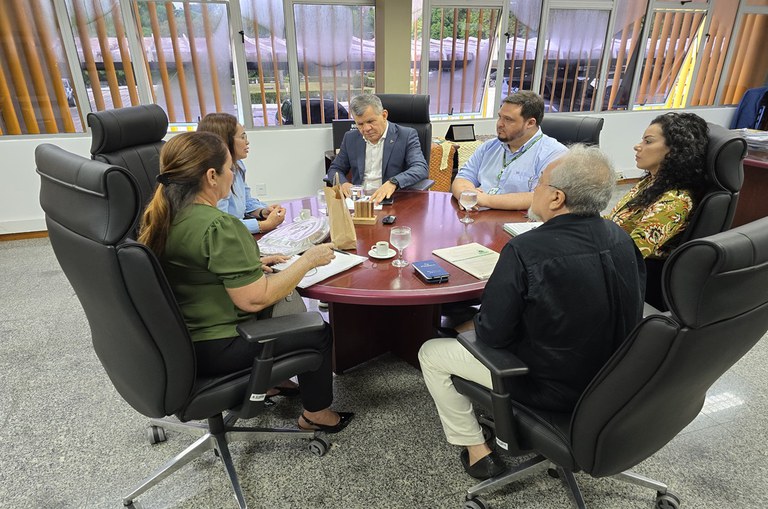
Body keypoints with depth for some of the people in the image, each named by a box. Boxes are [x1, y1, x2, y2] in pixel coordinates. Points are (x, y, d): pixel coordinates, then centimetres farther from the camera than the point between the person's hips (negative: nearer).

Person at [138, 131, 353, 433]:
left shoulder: (160, 214, 0)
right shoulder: (218, 226, -28)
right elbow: (254, 299, -28)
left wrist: (252, 264, 12)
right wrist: (308, 260, -18)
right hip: (211, 349, -9)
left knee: (285, 303, 26)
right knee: (318, 332, 5)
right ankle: (316, 413, 24)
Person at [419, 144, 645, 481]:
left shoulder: (525, 250, -29)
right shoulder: (622, 238, -8)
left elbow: (490, 334, -22)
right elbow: (630, 312, 7)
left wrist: (478, 322, 2)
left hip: (550, 388, -7)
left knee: (431, 353, 9)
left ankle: (477, 450, 20)